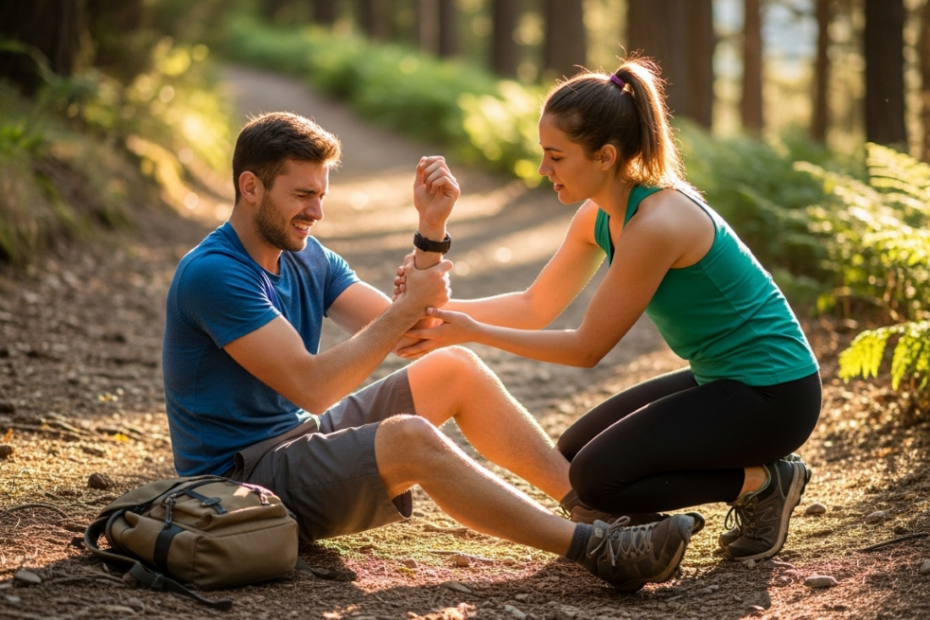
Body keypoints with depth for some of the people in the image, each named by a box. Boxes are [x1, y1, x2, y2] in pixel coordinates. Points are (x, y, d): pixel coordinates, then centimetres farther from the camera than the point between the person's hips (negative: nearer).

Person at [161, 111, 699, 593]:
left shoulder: (305, 257, 8)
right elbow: (311, 387, -25)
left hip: (300, 436, 9)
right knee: (410, 437, -31)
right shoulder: (212, 274, -20)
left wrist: (432, 228, -8)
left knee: (456, 368, 4)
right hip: (241, 476, -9)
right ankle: (595, 550, -28)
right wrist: (410, 306, -21)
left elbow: (404, 330, 3)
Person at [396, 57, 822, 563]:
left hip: (772, 392, -10)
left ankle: (763, 481, -2)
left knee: (597, 478, -16)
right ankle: (761, 468, 14)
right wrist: (442, 307, -5)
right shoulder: (600, 215, 2)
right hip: (720, 378, 10)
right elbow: (535, 305, 8)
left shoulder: (655, 224, -26)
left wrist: (472, 332, -18)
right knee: (575, 452, 14)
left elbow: (587, 347, -19)